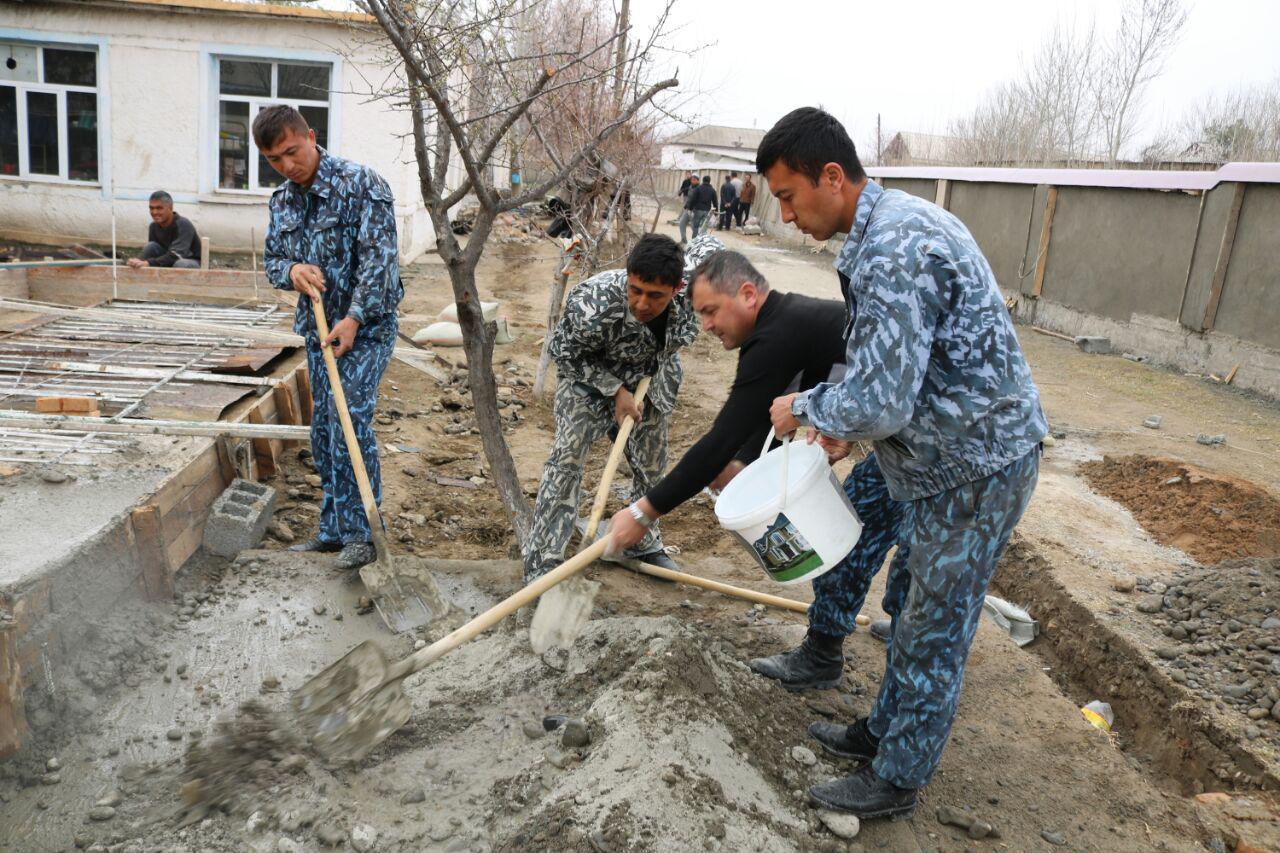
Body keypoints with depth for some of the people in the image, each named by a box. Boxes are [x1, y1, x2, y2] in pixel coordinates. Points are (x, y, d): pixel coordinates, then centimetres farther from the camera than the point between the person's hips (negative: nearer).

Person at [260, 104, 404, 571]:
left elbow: (379, 255, -19)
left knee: (351, 423, -15)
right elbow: (272, 260, 16)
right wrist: (291, 270, -9)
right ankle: (333, 529, 22)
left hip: (365, 327, -7)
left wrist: (354, 318, -27)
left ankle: (361, 532, -3)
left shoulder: (360, 183, -13)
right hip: (317, 327, 7)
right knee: (324, 433, 10)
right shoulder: (281, 200, 9)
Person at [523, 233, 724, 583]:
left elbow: (707, 245, -7)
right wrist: (616, 390, -25)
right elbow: (566, 353, -22)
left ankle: (644, 544, 37)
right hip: (589, 373, -4)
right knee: (568, 456, -17)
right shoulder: (593, 306, -42)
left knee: (651, 465, 13)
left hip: (651, 378, 4)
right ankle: (541, 563, -9)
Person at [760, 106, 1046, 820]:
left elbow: (880, 405, -30)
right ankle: (885, 731, 41)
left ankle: (898, 780, 25)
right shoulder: (897, 219, 7)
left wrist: (806, 408, -13)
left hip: (976, 470, -10)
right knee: (909, 606, 22)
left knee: (933, 634, 6)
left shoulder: (891, 252, -28)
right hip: (959, 456, 10)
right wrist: (845, 417, 11)